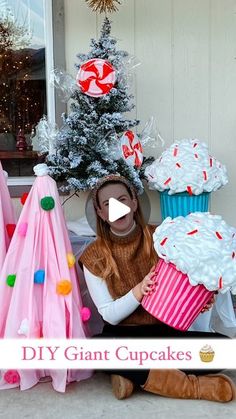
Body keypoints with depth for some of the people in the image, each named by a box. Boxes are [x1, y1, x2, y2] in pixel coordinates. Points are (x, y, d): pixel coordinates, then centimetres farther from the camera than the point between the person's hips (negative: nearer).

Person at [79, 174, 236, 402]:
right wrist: (138, 291, -26)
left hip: (167, 330, 2)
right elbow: (109, 315, -8)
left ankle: (132, 374, -13)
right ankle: (192, 385, -20)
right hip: (124, 335, -1)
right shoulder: (94, 256, -6)